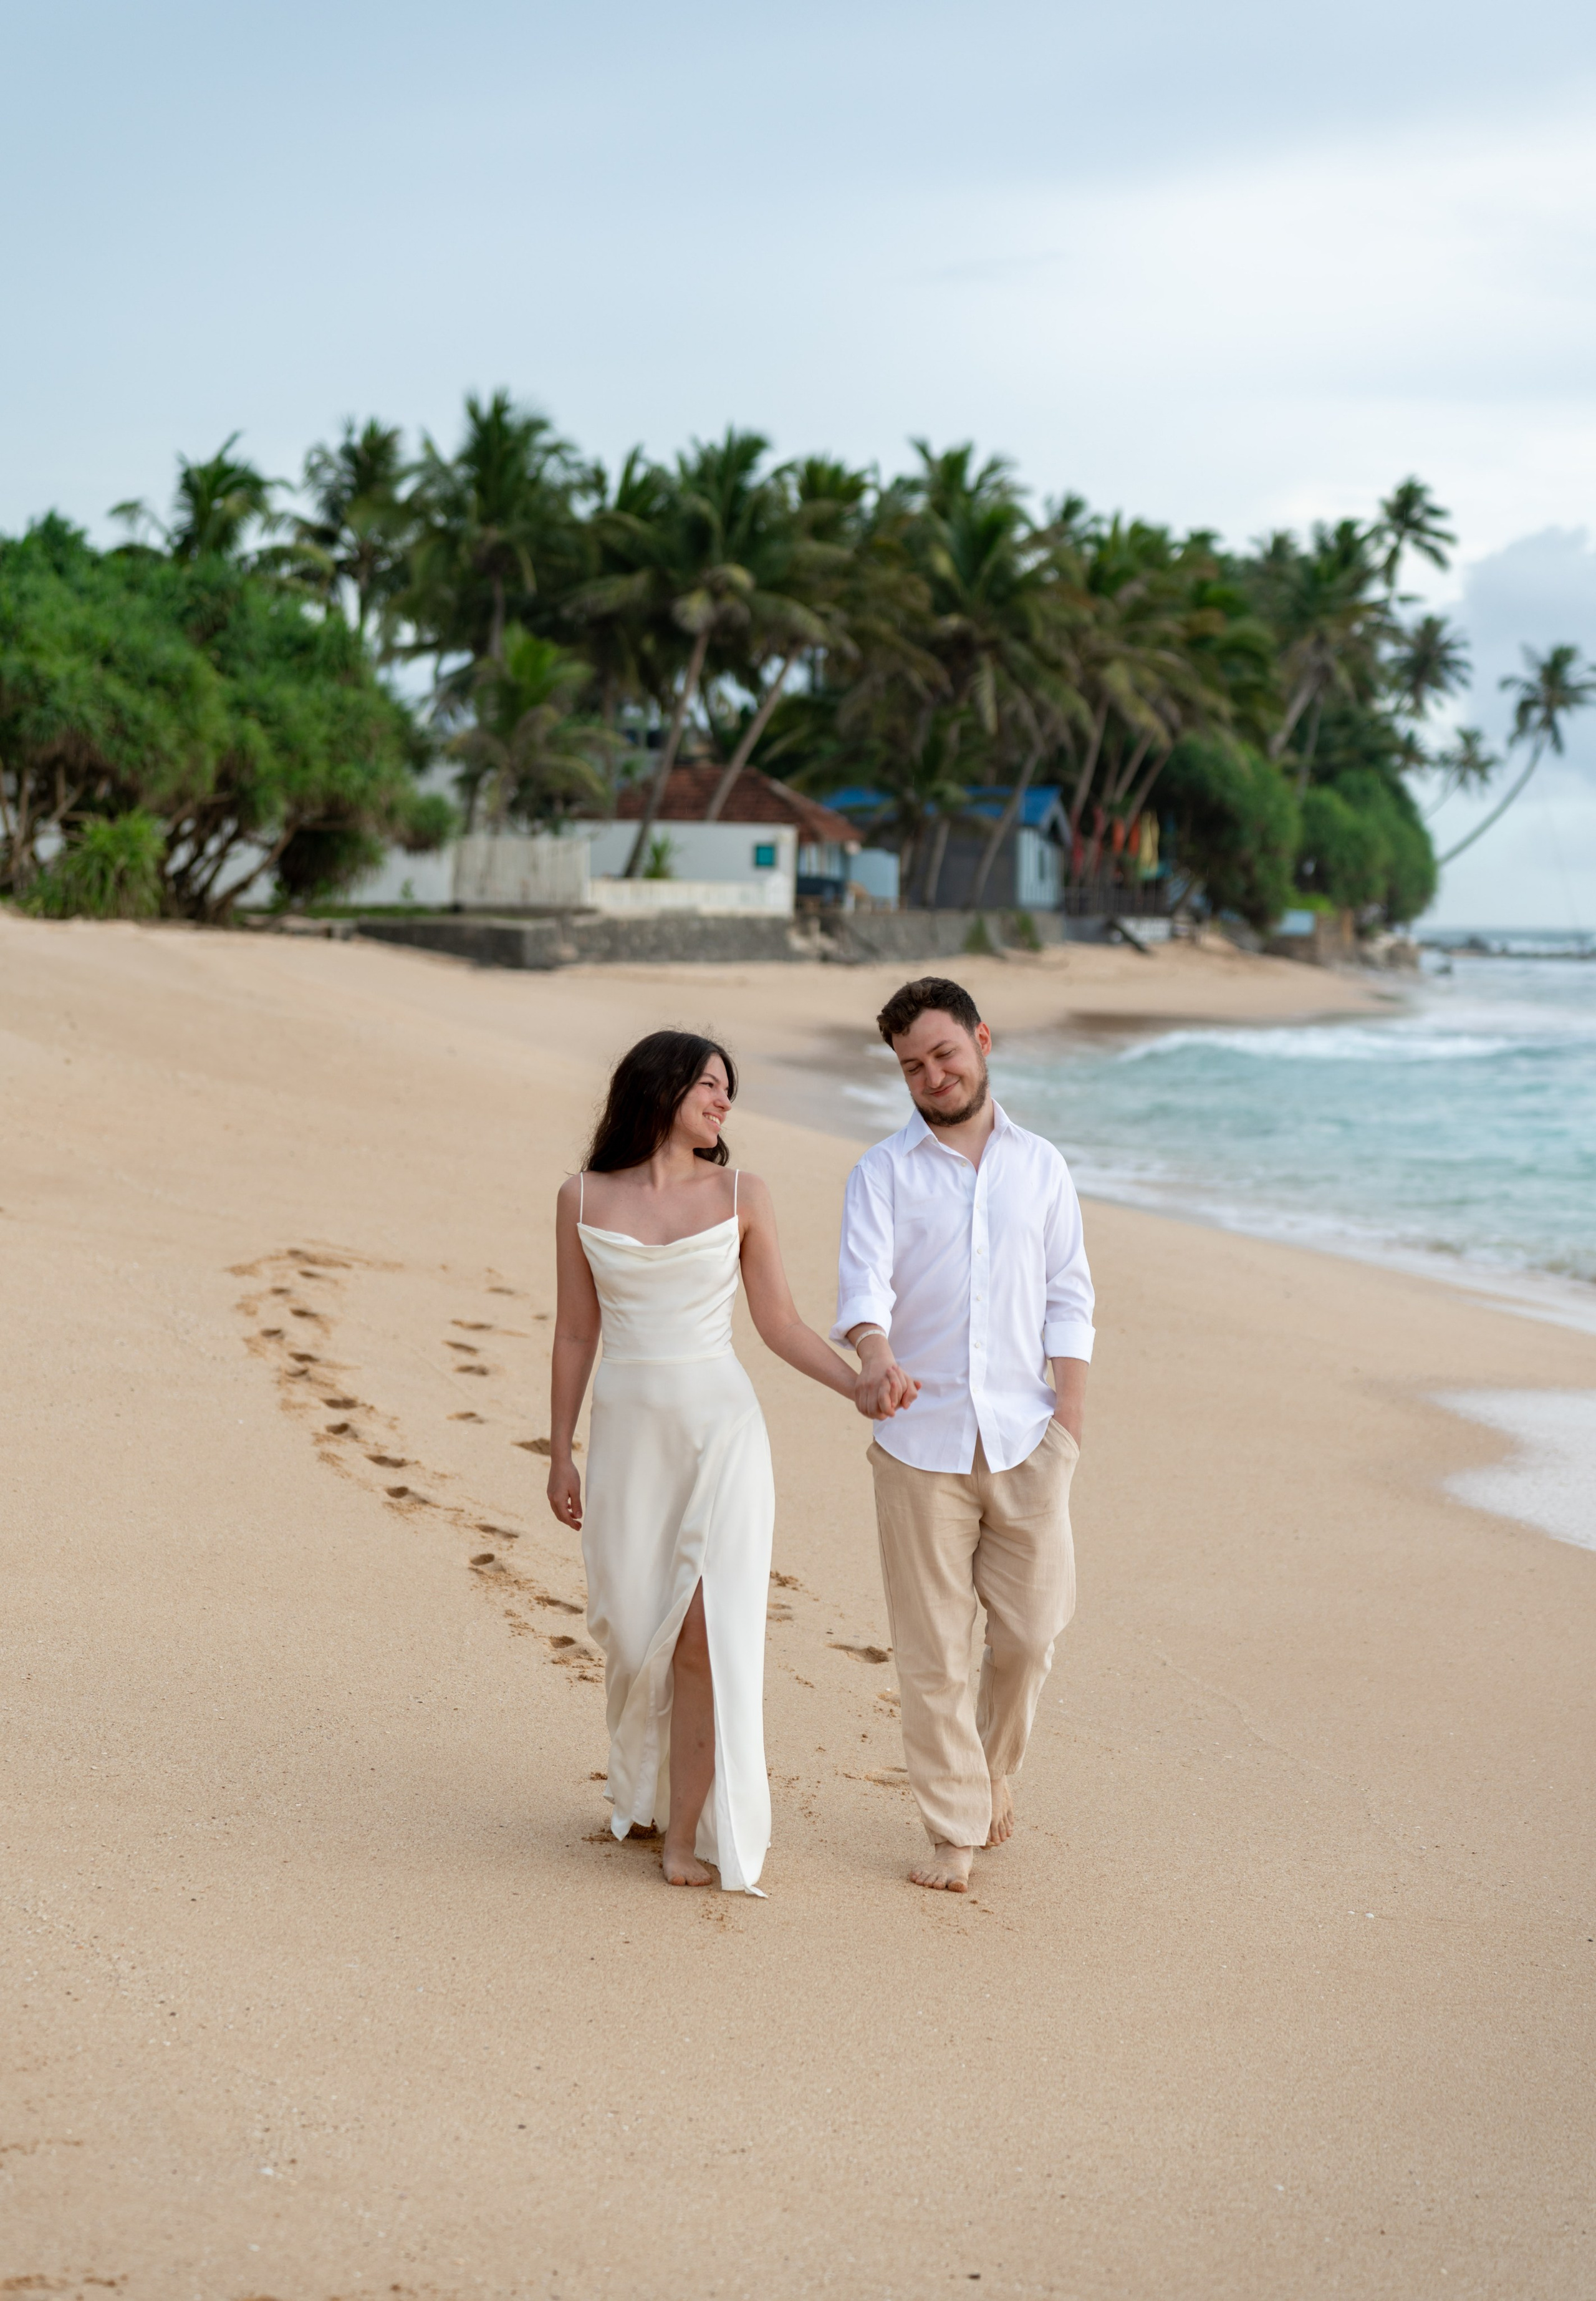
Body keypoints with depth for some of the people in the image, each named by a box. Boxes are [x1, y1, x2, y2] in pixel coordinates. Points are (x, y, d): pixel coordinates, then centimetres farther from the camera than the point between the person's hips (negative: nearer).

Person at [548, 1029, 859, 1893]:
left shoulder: (740, 1196, 2)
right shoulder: (584, 1199, 3)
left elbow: (781, 1324, 4)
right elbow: (575, 1334, 8)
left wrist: (862, 1386, -10)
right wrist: (560, 1456, 8)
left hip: (721, 1429, -1)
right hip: (628, 1432, 1)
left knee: (705, 1633, -9)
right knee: (634, 1630, 7)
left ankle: (690, 1830, -1)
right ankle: (643, 1792, 32)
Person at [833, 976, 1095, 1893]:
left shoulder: (1041, 1167, 10)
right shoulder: (882, 1174, 4)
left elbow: (1070, 1303, 8)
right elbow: (864, 1279, -11)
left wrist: (1069, 1425, -3)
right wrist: (876, 1359, -33)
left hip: (1023, 1438, 1)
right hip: (921, 1437, -1)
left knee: (1030, 1631, 3)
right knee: (932, 1649, 0)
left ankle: (995, 1766, 31)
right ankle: (956, 1830, 11)